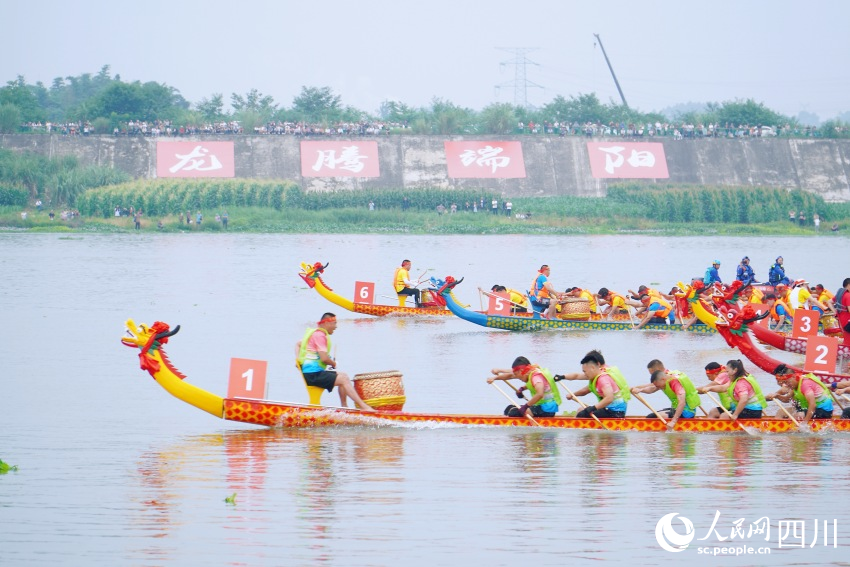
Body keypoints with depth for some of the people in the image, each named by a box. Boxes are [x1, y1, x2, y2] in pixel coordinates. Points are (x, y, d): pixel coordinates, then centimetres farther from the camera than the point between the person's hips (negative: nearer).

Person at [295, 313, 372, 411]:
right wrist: (334, 363, -1)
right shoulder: (320, 335, -13)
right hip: (312, 374, -11)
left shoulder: (315, 333, 20)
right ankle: (363, 407, -20)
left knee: (343, 376, 15)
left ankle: (344, 406, 12)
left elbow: (298, 344, 30)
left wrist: (298, 359, 15)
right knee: (343, 379, -16)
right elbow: (324, 358, -21)